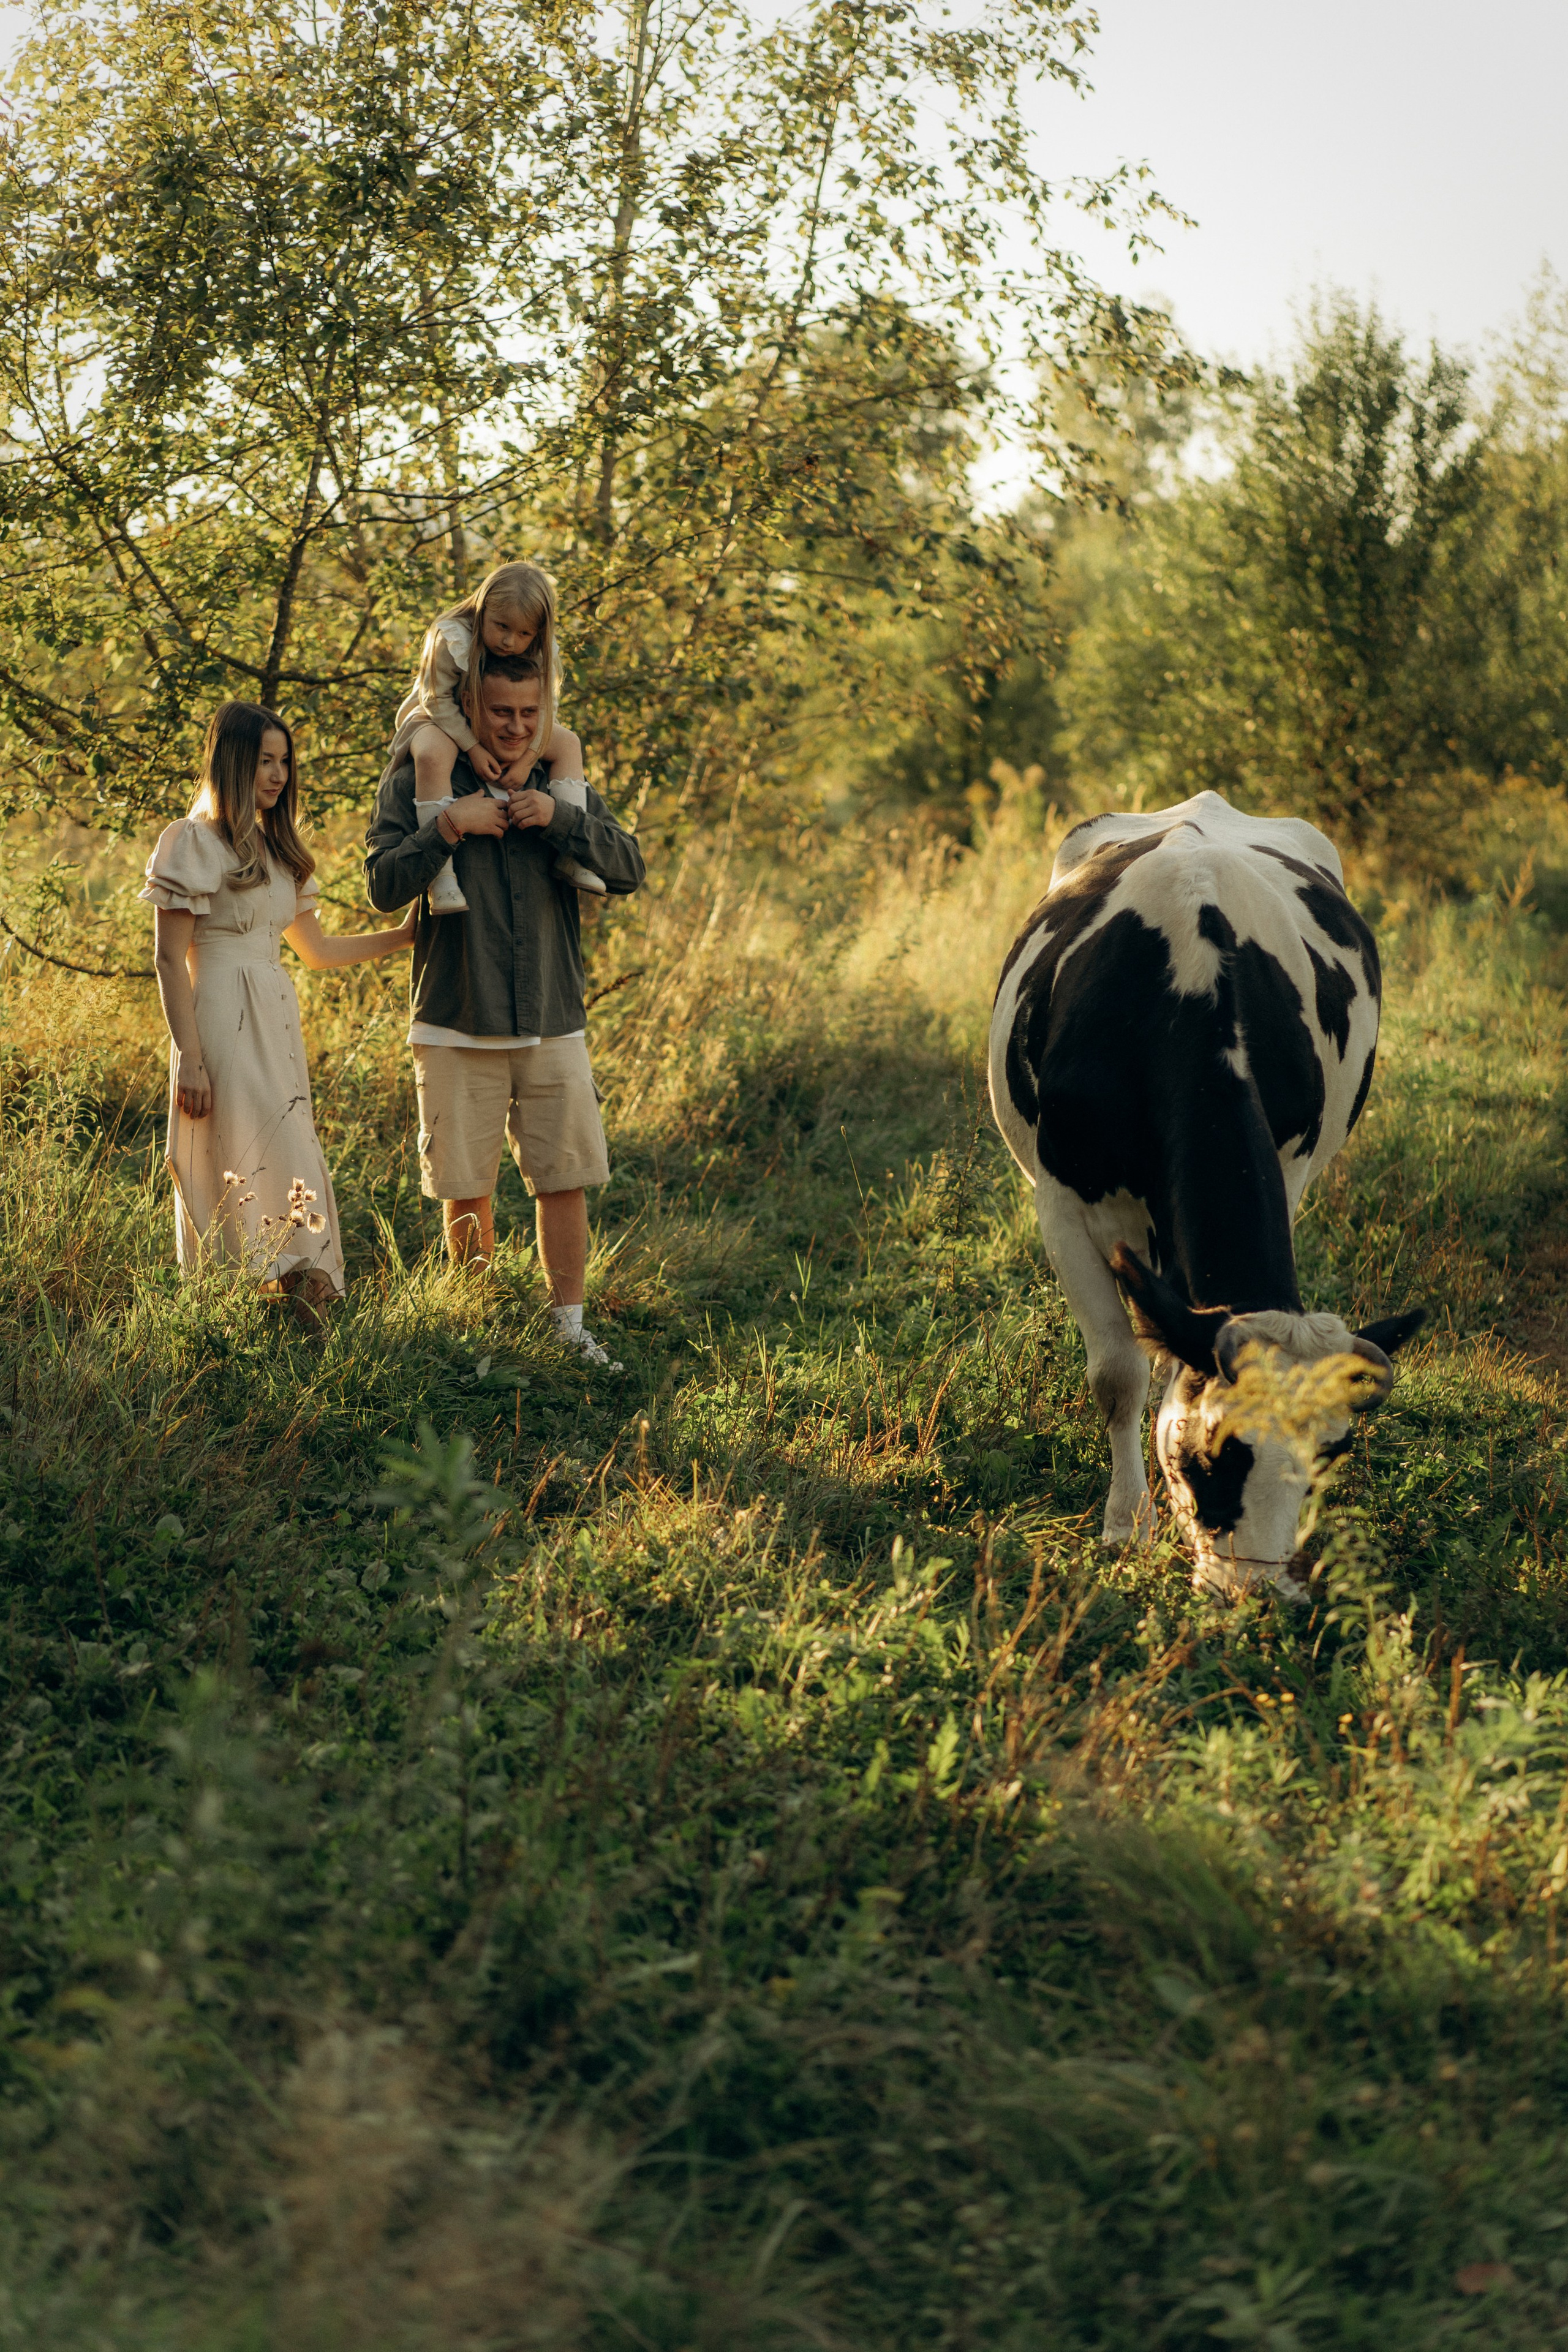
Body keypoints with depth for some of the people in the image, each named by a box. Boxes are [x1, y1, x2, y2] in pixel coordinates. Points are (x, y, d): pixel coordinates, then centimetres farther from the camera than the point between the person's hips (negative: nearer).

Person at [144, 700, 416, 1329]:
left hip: (277, 1019, 7)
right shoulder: (193, 842, -5)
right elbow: (169, 958, -8)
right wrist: (189, 1059, -15)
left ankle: (301, 1292, 0)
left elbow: (316, 950, 24)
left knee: (288, 1164, 1)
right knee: (239, 1166, -11)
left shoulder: (279, 849, 18)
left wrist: (406, 935, 15)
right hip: (222, 1018, -7)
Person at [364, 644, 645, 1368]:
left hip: (553, 1024, 2)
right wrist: (444, 828, -20)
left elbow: (628, 871, -2)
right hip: (456, 1028, -2)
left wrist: (562, 818, -15)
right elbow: (385, 886, -8)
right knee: (465, 1190, 4)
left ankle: (569, 1327, 15)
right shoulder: (418, 783, 0)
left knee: (565, 1180, 3)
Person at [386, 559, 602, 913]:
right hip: (440, 722, -6)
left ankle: (570, 854, -6)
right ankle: (440, 874, -43)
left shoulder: (540, 652, -14)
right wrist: (473, 748, -29)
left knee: (566, 743, -4)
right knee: (433, 754, -40)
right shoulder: (450, 639, -28)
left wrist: (526, 760, -26)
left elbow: (542, 708, -14)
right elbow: (438, 700, -24)